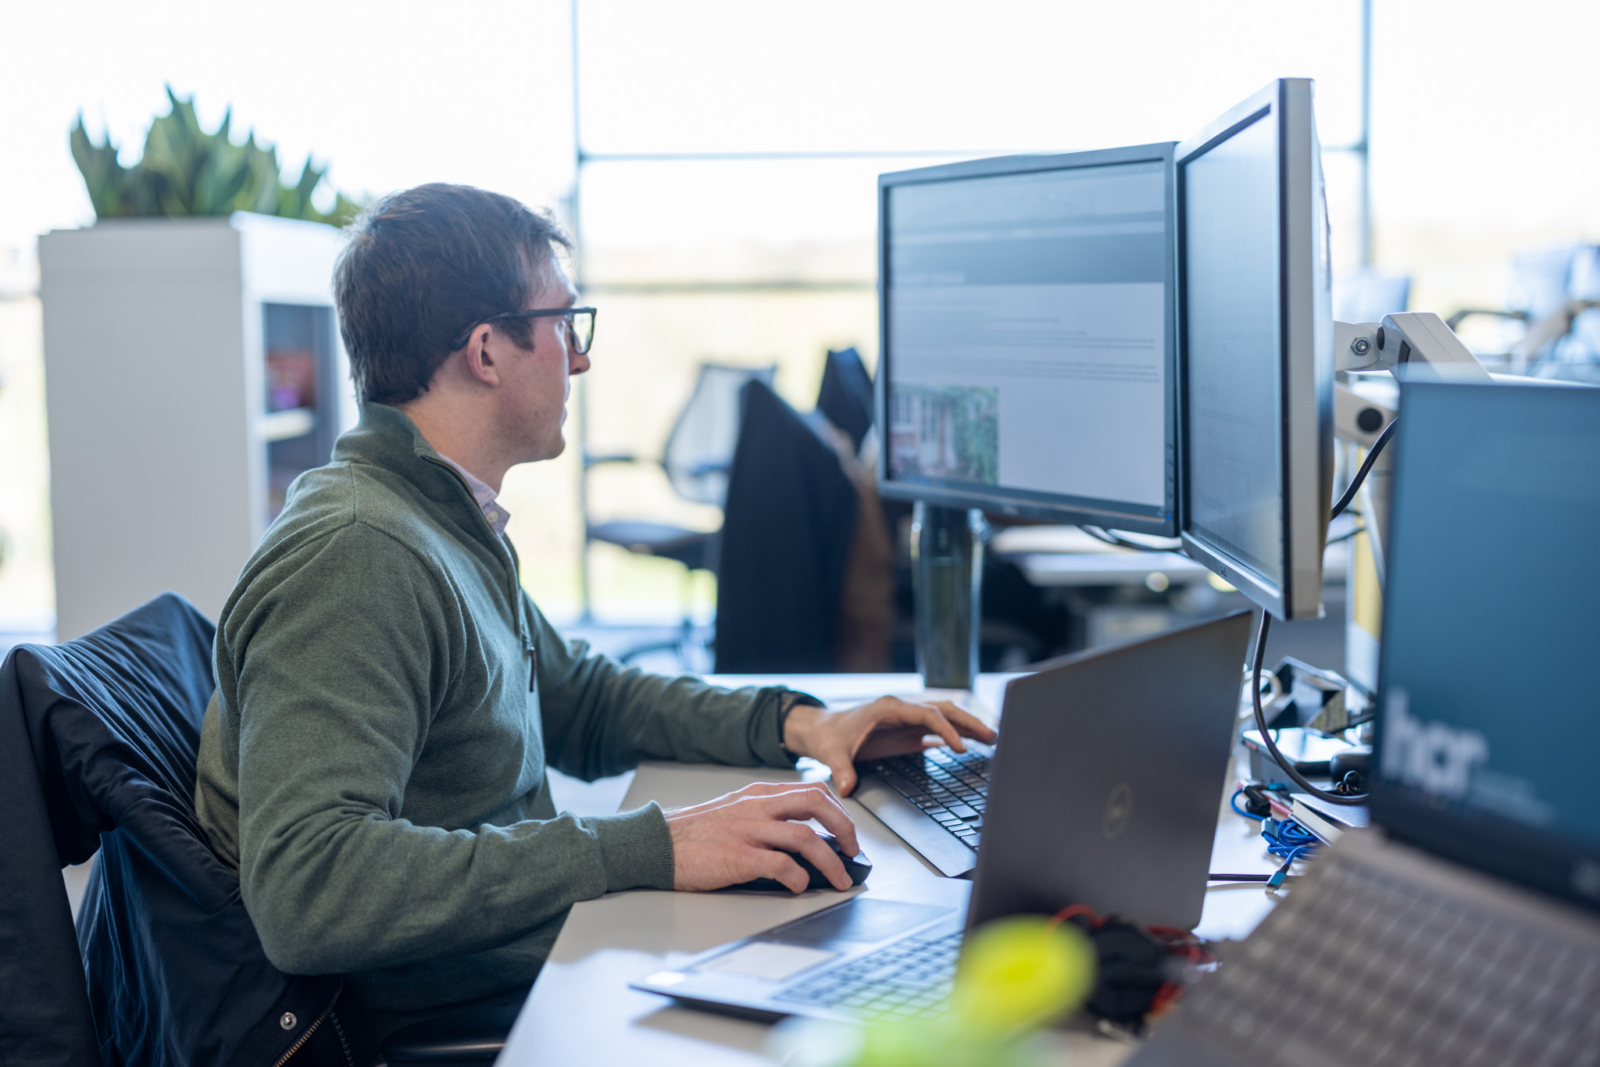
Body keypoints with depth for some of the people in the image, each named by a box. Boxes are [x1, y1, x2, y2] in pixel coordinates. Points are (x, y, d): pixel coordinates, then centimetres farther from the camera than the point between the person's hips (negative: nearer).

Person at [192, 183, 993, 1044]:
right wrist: (647, 849, -32)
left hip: (534, 973, 10)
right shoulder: (355, 555, -21)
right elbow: (306, 887, -32)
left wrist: (792, 722, 11)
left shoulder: (452, 524, 13)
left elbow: (576, 700, 26)